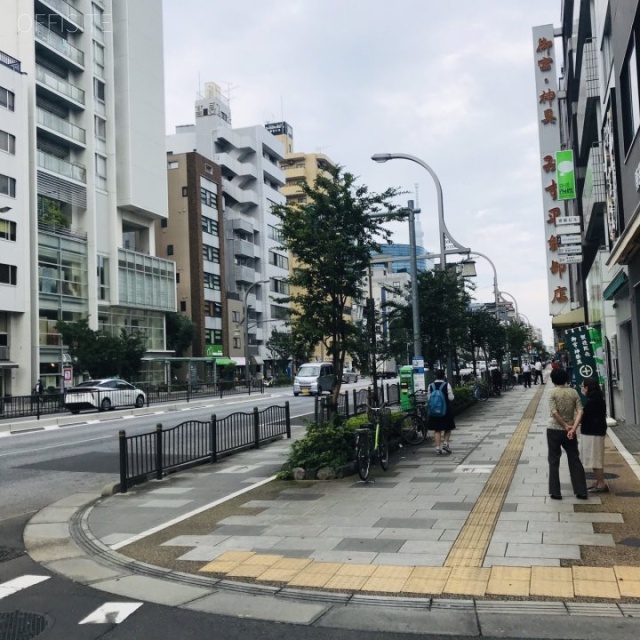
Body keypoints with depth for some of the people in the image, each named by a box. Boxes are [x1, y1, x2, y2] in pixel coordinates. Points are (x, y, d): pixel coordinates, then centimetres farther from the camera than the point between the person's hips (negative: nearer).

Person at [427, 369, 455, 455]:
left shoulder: (430, 386, 0)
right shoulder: (447, 385, -8)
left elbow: (428, 398, 2)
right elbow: (451, 397, -9)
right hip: (446, 410, -2)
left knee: (437, 430, 7)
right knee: (448, 428, 15)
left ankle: (438, 448, 2)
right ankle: (445, 443, -1)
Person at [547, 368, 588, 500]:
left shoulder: (552, 392, -8)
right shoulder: (573, 392, 2)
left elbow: (554, 412, -18)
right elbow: (580, 411, -7)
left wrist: (565, 426, -10)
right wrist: (573, 428, -13)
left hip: (554, 430, -3)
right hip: (569, 431, 3)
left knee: (554, 461, 7)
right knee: (575, 460, 12)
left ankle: (555, 492, 8)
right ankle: (581, 491, 12)